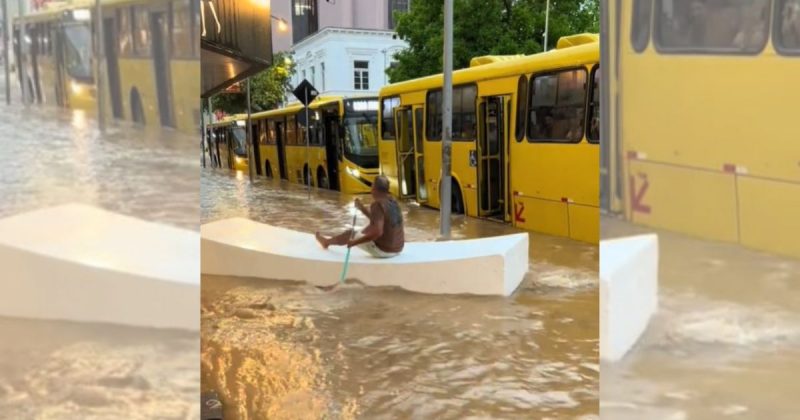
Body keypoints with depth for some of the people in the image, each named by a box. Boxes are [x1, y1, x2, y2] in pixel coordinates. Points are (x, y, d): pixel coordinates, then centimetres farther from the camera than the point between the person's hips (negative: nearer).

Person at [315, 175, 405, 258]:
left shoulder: (377, 204, -21)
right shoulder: (393, 201, 6)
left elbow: (377, 232, -31)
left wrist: (355, 242, -23)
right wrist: (362, 208, 17)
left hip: (382, 250, -8)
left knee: (350, 233, 12)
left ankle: (327, 241, 40)